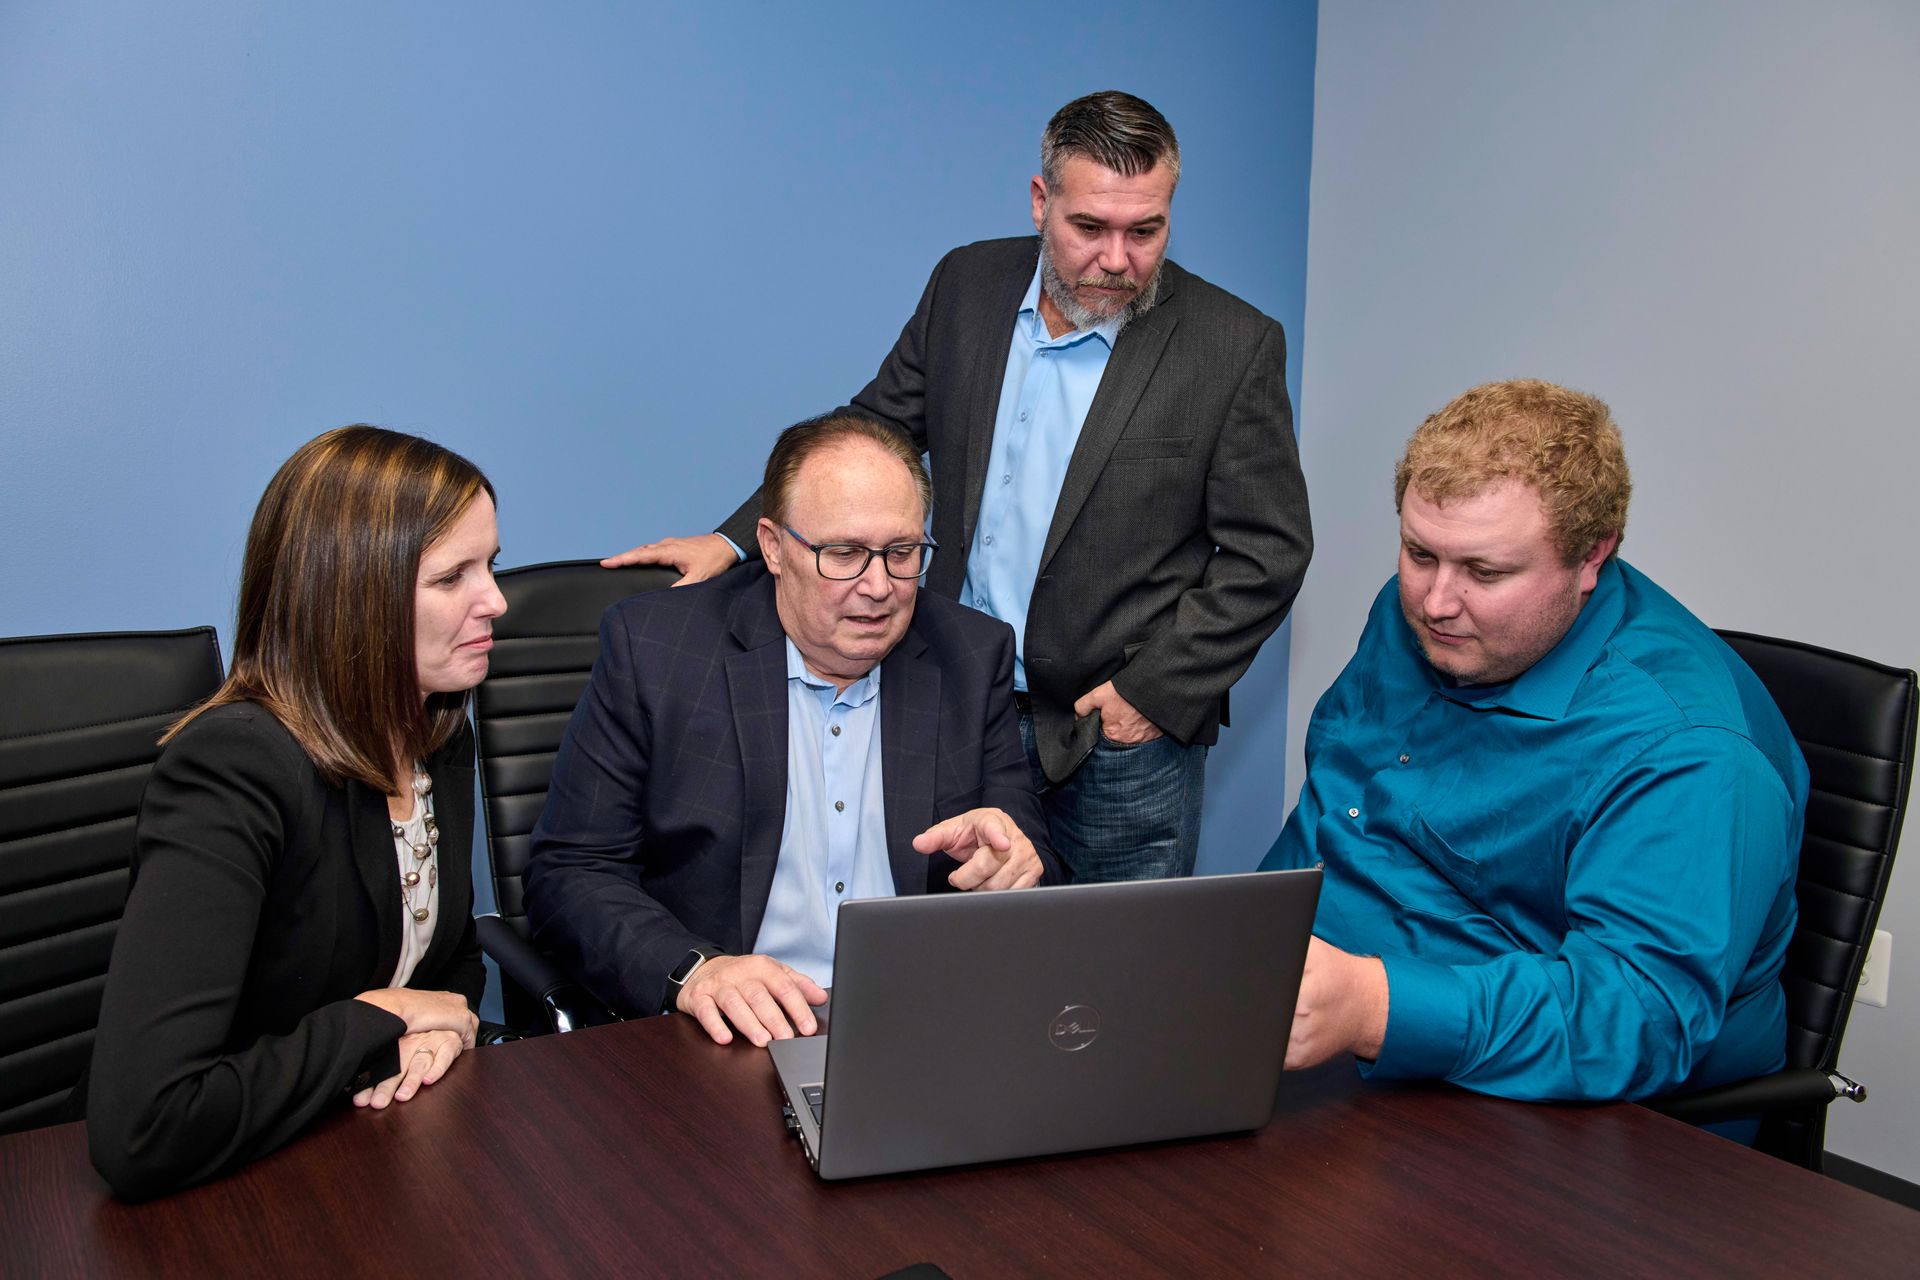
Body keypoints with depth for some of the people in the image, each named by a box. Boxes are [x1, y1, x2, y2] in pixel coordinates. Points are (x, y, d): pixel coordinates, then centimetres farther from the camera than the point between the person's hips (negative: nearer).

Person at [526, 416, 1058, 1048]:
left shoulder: (973, 657, 7)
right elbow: (567, 875, -2)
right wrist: (690, 970, -20)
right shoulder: (652, 646, -1)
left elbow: (1026, 860, 11)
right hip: (735, 1037, -1)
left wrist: (1013, 862, -14)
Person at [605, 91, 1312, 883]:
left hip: (1125, 740, -3)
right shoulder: (966, 286, 2)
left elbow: (1266, 552, -7)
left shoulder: (1235, 347, -9)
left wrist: (1155, 690, -12)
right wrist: (734, 541, -1)